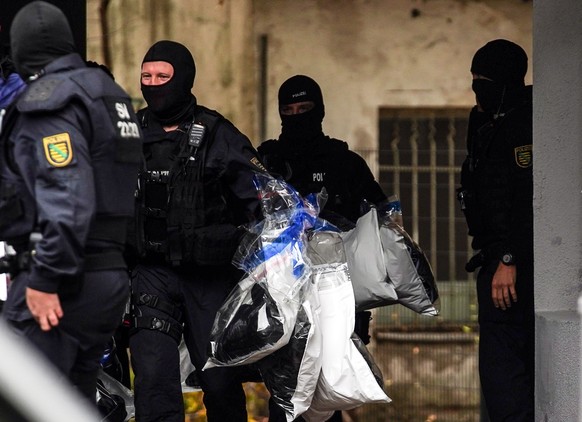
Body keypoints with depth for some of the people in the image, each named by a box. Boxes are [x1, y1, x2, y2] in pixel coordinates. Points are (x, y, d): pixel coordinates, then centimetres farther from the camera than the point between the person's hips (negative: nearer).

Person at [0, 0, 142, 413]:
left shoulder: (48, 99, -10)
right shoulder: (111, 95, 18)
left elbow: (67, 196, -22)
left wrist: (46, 278, -22)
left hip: (60, 286, -9)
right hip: (112, 275, 9)